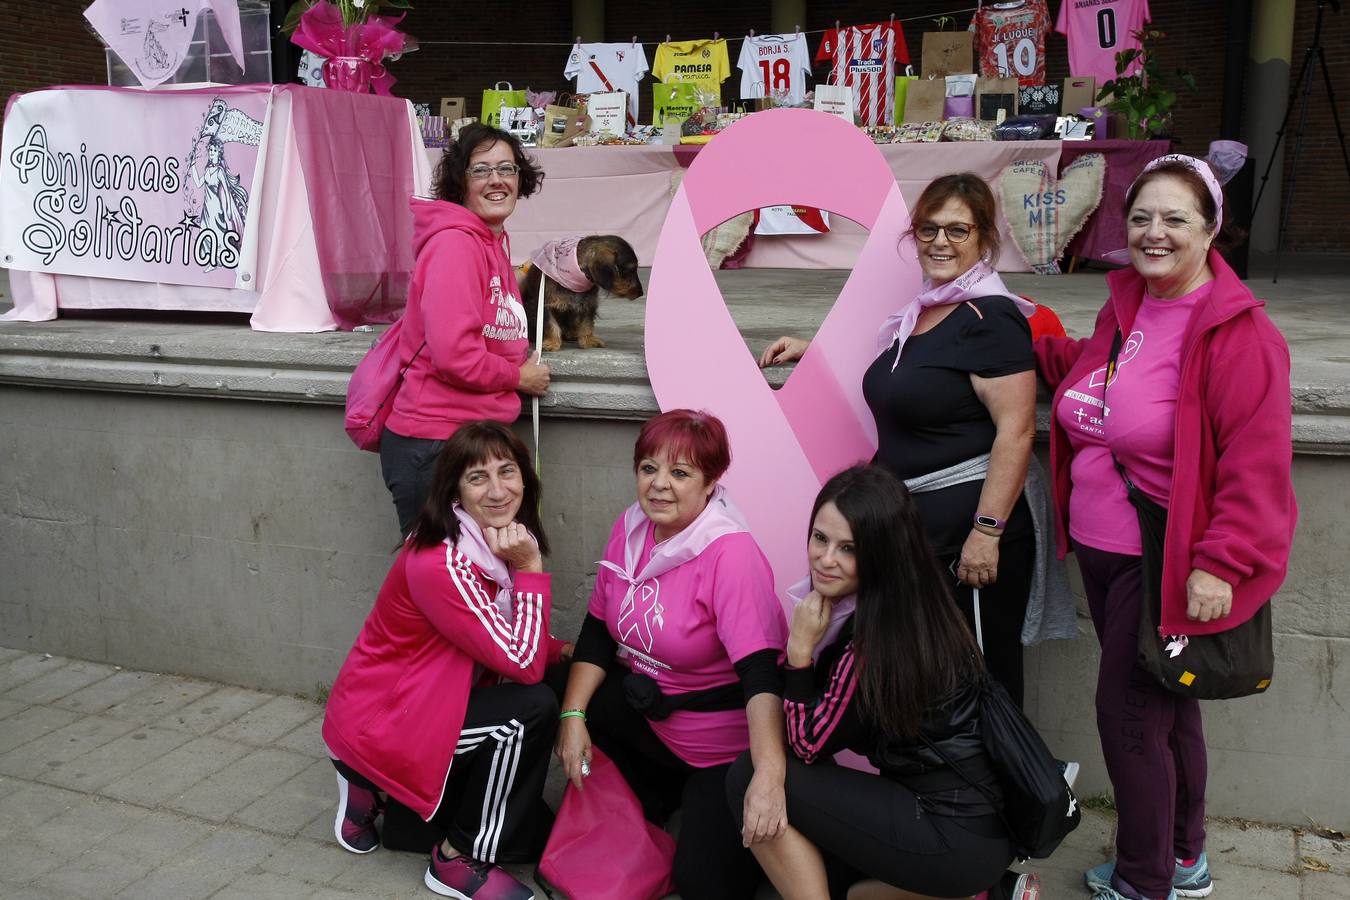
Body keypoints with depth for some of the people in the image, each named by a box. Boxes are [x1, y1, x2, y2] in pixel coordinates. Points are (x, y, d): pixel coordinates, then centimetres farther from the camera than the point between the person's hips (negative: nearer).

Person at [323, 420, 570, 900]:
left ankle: (382, 792, 18)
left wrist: (567, 652, -8)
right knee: (533, 709, -24)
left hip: (428, 707, 9)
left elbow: (510, 646, 6)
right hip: (375, 725, -9)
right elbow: (522, 664, -28)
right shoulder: (440, 564, -29)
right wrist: (531, 568, -27)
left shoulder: (495, 544, -2)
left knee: (532, 831, 8)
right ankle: (460, 861, -6)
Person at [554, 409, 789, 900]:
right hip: (647, 707, 7)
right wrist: (573, 716, -9)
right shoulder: (630, 528, -4)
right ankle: (661, 798, 11)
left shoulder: (731, 553, -25)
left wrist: (770, 773, -46)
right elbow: (598, 632, 2)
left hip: (726, 743, -6)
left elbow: (761, 674, -34)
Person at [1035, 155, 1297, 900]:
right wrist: (1035, 344, 10)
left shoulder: (1237, 333, -18)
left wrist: (1220, 564, -24)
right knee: (1162, 705, 20)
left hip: (1167, 559, -8)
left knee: (1128, 710, -2)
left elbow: (1256, 464, -21)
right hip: (1101, 546, 8)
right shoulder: (1124, 305, 7)